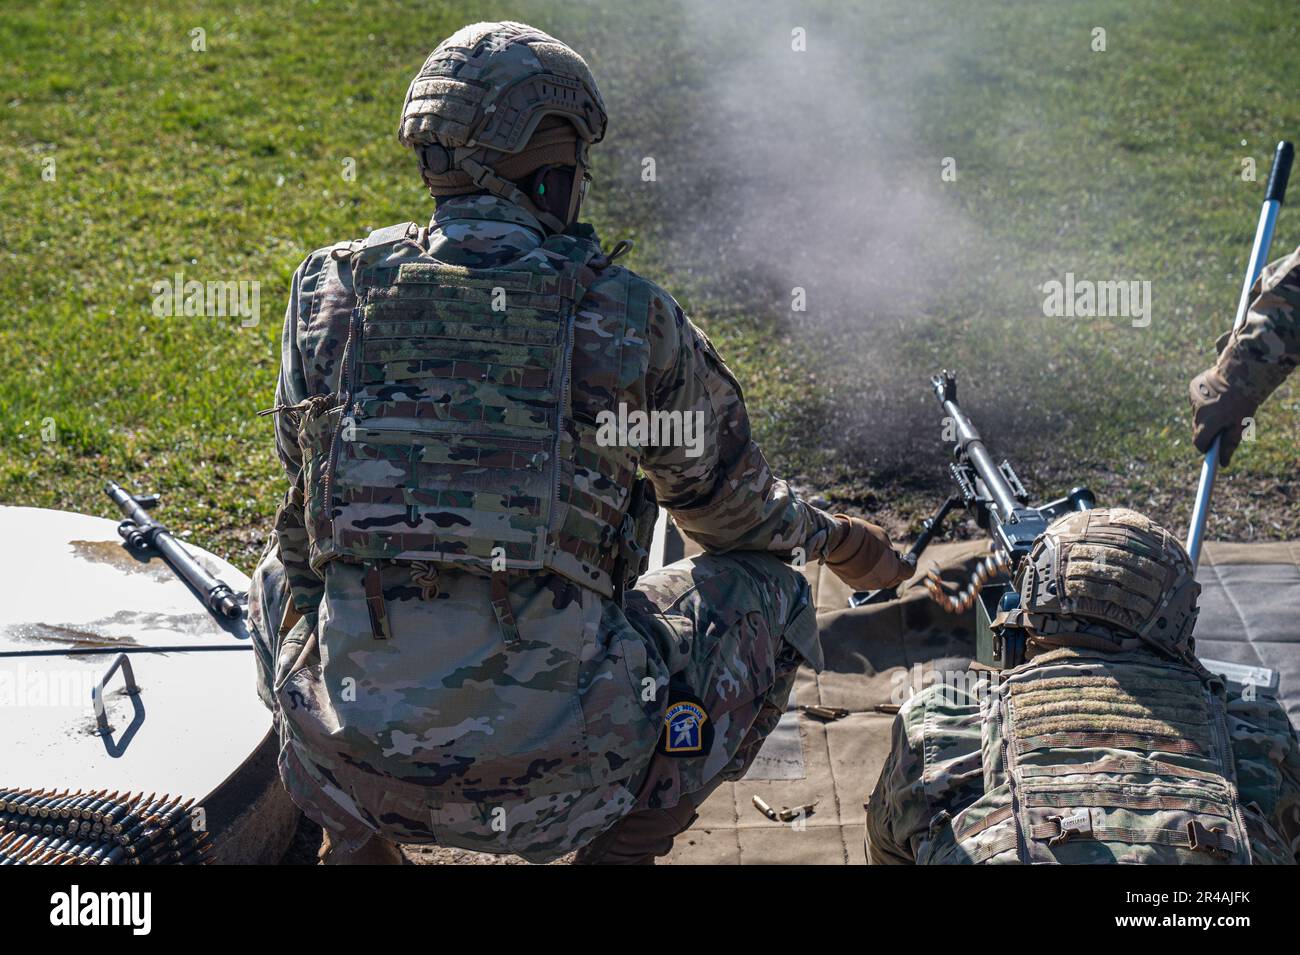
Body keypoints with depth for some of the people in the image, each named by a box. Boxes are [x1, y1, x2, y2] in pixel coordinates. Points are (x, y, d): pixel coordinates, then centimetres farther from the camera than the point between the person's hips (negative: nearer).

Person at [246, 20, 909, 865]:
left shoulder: (330, 296, 3)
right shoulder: (628, 317, -3)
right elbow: (733, 501, 14)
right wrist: (837, 541, 36)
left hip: (355, 759, 3)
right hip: (552, 776, -2)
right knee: (768, 596, 20)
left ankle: (354, 842, 22)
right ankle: (622, 847, 13)